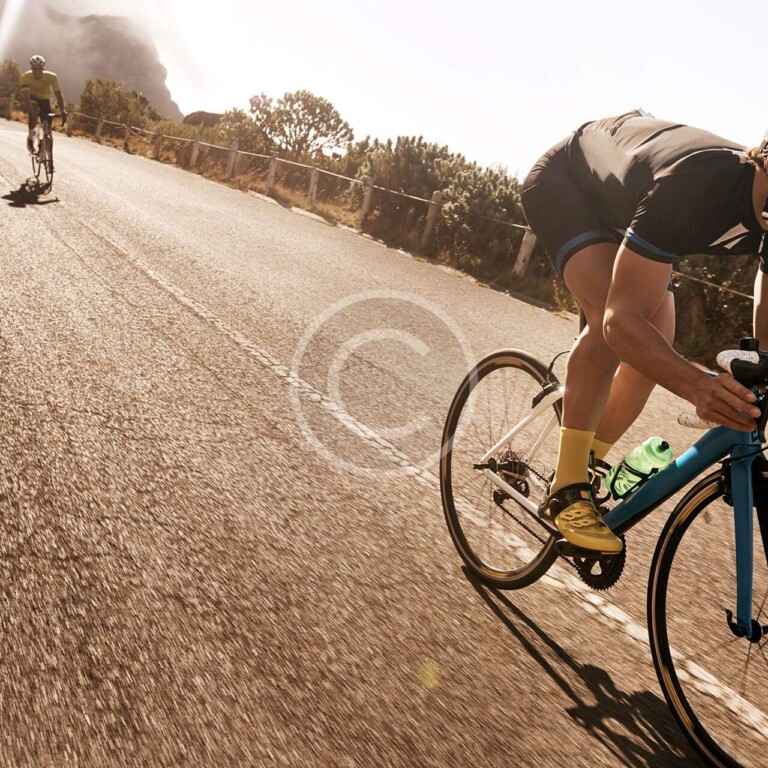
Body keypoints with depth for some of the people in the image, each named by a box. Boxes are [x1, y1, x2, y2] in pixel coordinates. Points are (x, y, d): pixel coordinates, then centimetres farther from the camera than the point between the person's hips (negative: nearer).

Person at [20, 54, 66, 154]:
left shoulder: (52, 77, -27)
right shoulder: (26, 77, -29)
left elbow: (58, 94, -28)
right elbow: (26, 95, -36)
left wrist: (62, 111, -41)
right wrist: (30, 110, -50)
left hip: (44, 99, 2)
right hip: (32, 98, -2)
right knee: (34, 111, -35)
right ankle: (30, 137, -16)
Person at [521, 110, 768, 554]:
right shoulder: (692, 186, -42)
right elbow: (620, 319, -46)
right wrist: (698, 386, -60)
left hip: (619, 197, 7)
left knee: (660, 339, -6)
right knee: (617, 321, -30)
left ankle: (585, 470, 12)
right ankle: (567, 491, -20)